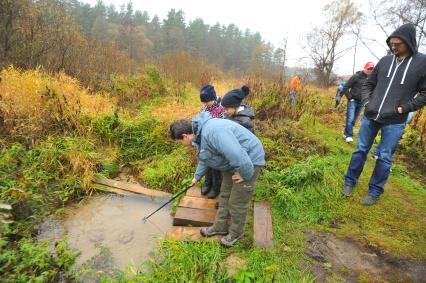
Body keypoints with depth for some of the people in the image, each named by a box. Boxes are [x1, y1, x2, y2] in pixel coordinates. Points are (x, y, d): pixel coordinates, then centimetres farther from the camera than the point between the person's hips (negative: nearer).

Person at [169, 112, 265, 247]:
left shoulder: (212, 132, -34)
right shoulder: (200, 133, 2)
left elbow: (239, 157, -38)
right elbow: (204, 157, 21)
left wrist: (245, 174, -20)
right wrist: (197, 176, 32)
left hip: (249, 161, -9)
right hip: (233, 161, 9)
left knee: (237, 202, 5)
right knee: (224, 196, 18)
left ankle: (236, 232, 30)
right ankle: (220, 227, 37)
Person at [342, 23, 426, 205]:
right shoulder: (385, 60, 6)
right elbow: (368, 84, 15)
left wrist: (404, 108, -10)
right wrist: (367, 101, 1)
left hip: (394, 121, -3)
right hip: (370, 117, 3)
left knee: (384, 158, 5)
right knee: (361, 150, 9)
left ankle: (375, 192, 18)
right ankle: (350, 182, 23)